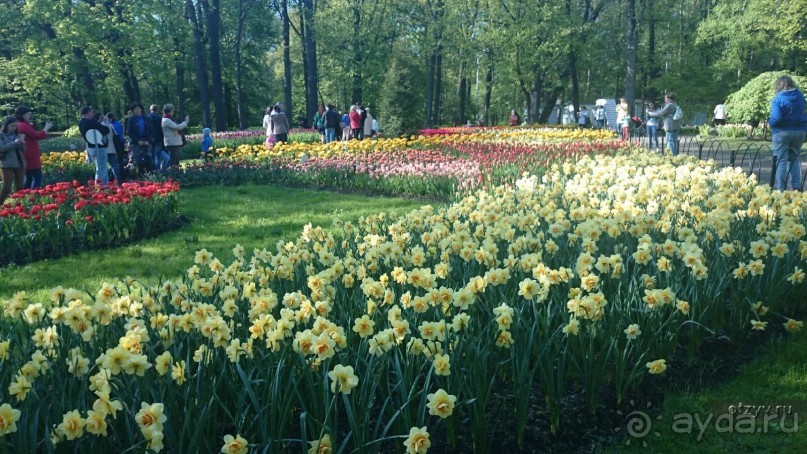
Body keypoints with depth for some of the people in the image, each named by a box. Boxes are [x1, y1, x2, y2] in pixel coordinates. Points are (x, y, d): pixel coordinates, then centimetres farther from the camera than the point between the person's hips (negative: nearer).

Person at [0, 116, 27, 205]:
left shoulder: (17, 135, 14)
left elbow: (24, 150, 12)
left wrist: (22, 143, -8)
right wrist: (14, 143, -18)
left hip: (20, 163, 5)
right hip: (8, 164, -5)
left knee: (19, 188, 6)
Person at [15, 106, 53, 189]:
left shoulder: (18, 125, 15)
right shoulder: (25, 126, -16)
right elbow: (38, 136, -21)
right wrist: (46, 128, -10)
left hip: (25, 157, 10)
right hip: (30, 157, -10)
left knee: (28, 178, 15)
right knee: (37, 177, -8)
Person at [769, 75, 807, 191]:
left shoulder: (778, 98, -14)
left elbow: (776, 118, -21)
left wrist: (770, 122, -3)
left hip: (782, 132, -5)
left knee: (781, 160, 1)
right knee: (794, 158, 17)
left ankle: (780, 188, 1)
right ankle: (796, 186, 14)